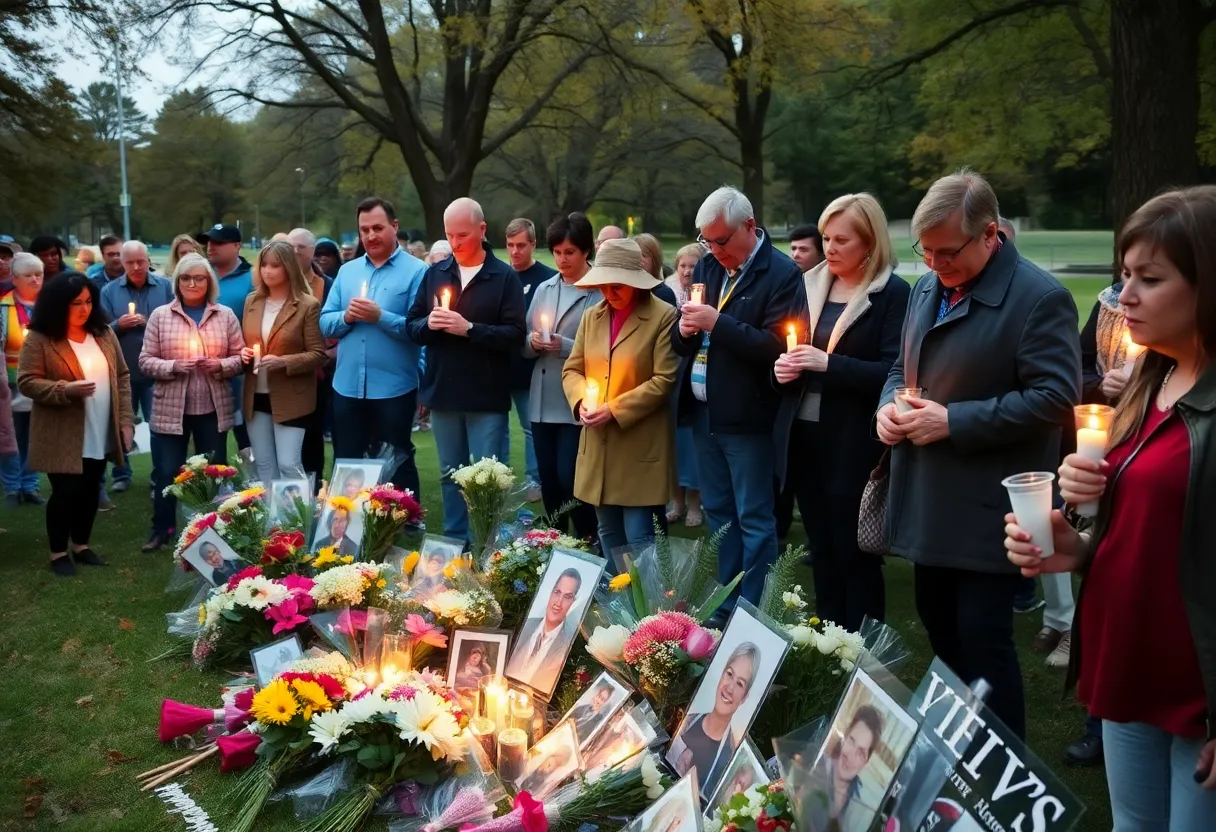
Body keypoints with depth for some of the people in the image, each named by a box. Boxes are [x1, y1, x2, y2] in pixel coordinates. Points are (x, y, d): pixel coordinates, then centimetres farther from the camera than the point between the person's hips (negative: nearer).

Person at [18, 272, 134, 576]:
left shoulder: (103, 334, 6)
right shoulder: (40, 339, -10)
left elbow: (122, 377, 8)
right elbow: (27, 382, -12)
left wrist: (126, 420, 1)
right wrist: (66, 390, -25)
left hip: (100, 433, 5)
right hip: (62, 435, -5)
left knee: (90, 490, 13)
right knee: (65, 492, 0)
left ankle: (81, 545, 30)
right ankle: (59, 553, 16)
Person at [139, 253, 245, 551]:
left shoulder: (225, 315, 2)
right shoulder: (160, 316, 0)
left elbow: (240, 356, 4)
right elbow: (145, 360, -1)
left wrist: (221, 365, -15)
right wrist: (173, 366, -17)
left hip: (213, 409, 1)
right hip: (170, 409, -1)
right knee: (166, 471, 6)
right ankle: (161, 527, 22)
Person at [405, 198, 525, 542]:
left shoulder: (505, 277, -5)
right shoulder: (435, 273, 8)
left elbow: (515, 335, -12)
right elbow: (412, 325, 10)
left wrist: (470, 328, -20)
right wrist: (428, 323, -12)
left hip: (486, 396, -4)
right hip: (443, 392, 4)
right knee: (451, 475, 15)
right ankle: (454, 540, 25)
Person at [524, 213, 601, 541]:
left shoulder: (601, 292, -8)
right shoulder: (544, 289, 12)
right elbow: (524, 345, 13)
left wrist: (566, 347, -20)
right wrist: (533, 342, -8)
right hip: (543, 402, 6)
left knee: (571, 480, -6)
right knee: (548, 482, 12)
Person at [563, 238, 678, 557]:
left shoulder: (663, 316, -8)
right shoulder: (592, 316, 10)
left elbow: (664, 380, -12)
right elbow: (572, 369, 13)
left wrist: (614, 409, -17)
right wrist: (581, 400, -8)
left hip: (640, 446, -6)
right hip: (598, 445, 6)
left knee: (639, 538, -4)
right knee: (608, 534, 15)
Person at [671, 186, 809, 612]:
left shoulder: (782, 274, -11)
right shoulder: (707, 266, 10)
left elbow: (779, 346, -22)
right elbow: (683, 340, 15)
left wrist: (718, 324, -24)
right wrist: (684, 330, -9)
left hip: (749, 418, -7)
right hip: (704, 413, 7)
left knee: (754, 520, 2)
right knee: (717, 513, 16)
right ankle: (725, 602, 27)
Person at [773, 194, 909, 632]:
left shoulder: (893, 293, -9)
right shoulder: (811, 284, 10)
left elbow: (893, 372, -14)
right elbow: (789, 349, 18)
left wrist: (829, 363, -23)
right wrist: (785, 365, -4)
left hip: (855, 445, -6)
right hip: (806, 435, 6)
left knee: (855, 554, 4)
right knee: (822, 551, 15)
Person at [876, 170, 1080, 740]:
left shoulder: (1040, 298, -14)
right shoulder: (927, 287, 10)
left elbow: (1054, 397, -19)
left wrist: (953, 422, -21)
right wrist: (888, 405, -1)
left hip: (986, 507, -8)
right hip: (929, 500, 8)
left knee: (983, 640, -3)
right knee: (939, 626, 17)